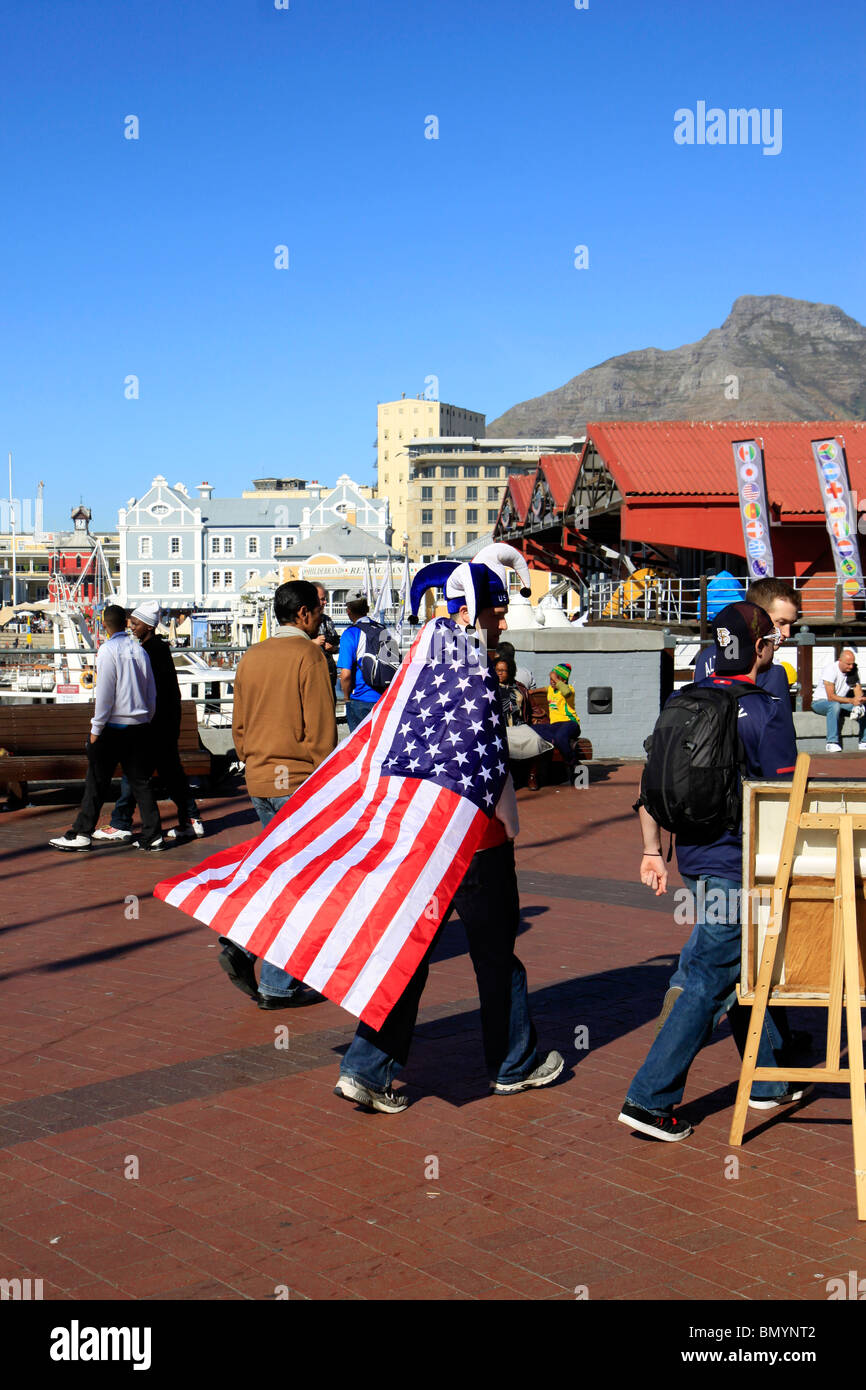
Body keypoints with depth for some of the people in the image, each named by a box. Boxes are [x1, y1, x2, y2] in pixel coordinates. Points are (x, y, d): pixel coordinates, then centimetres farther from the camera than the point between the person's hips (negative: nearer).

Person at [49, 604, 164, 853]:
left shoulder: (108, 650, -10)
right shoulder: (138, 650, 7)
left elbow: (104, 693, -13)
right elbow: (151, 693, 10)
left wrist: (96, 729, -7)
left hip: (113, 727, -5)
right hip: (139, 727, 5)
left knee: (97, 781, 2)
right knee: (140, 781, 9)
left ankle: (81, 834, 9)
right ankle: (152, 835, 7)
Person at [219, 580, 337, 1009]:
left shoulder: (251, 657, 10)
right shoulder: (308, 656, -11)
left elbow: (238, 726, 14)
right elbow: (320, 729, -15)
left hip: (259, 781, 7)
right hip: (299, 781, -7)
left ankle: (240, 943, 4)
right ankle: (278, 986, 6)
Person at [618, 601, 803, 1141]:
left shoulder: (681, 702, 5)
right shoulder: (767, 713, -14)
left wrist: (652, 851, 13)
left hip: (694, 855, 7)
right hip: (740, 864, -7)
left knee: (741, 967, 20)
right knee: (711, 981, -3)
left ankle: (767, 1080, 33)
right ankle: (649, 1099, -3)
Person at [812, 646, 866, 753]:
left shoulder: (853, 671, -2)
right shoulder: (830, 669, -21)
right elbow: (831, 697, -26)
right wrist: (851, 700, -32)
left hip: (841, 702, 6)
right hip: (821, 702, -6)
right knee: (835, 705, -39)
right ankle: (832, 743, -36)